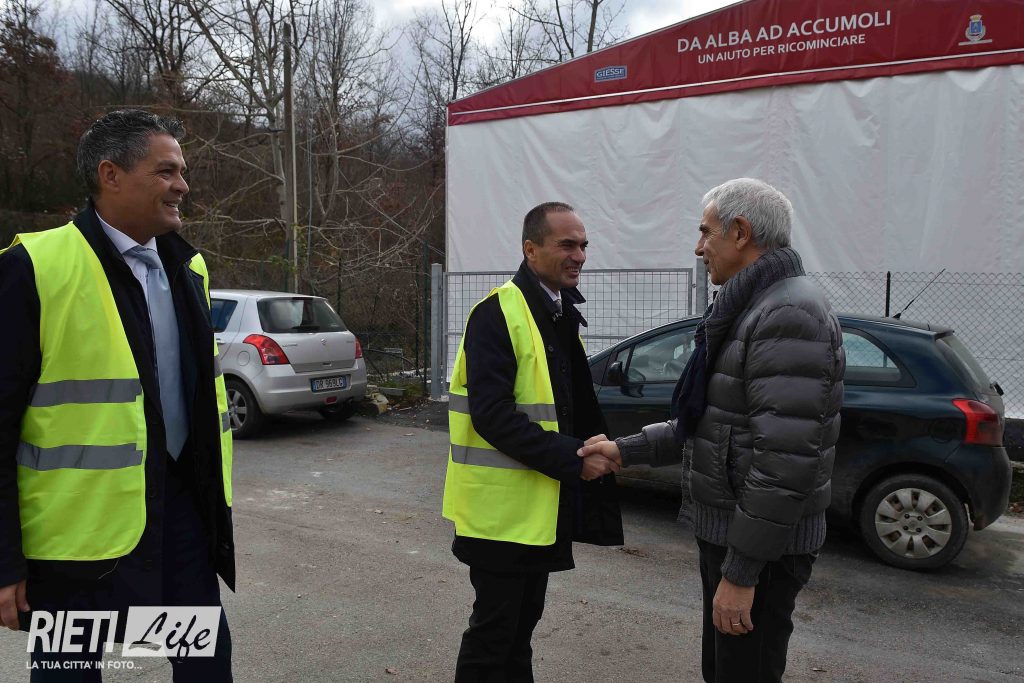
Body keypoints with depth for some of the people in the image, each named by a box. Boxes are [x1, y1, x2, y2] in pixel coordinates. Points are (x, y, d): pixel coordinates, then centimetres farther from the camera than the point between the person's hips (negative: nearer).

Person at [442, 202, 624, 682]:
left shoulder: (561, 316, 11)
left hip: (543, 502, 8)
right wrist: (571, 459, -23)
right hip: (503, 503, -8)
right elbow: (491, 415, -24)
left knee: (523, 620, 20)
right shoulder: (498, 314, -17)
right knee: (494, 627, 5)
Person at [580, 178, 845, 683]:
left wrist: (740, 573, -24)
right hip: (725, 530, 10)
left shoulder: (789, 314, -21)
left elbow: (785, 461, -26)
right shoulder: (748, 309, 14)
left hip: (762, 546, -10)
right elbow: (704, 423, 17)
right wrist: (626, 450, 10)